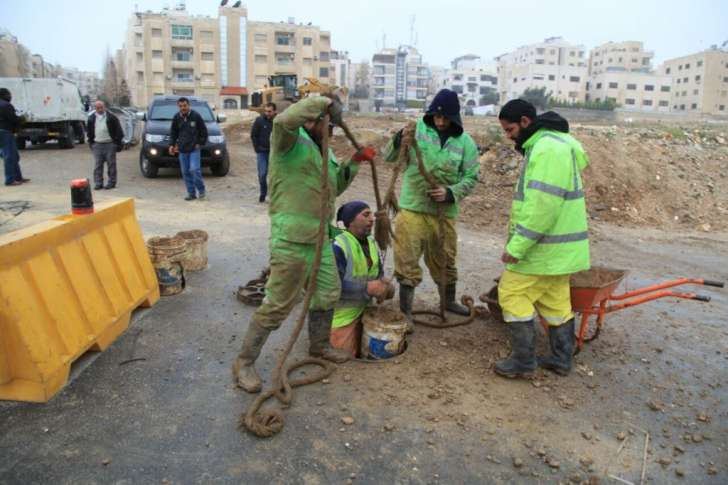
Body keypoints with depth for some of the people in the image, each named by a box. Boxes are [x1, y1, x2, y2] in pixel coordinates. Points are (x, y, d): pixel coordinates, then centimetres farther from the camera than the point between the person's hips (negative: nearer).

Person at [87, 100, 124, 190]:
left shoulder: (111, 117, 0)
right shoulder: (91, 119, 10)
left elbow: (118, 130, 0)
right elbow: (89, 132, 19)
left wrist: (118, 143, -4)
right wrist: (91, 142, 12)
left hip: (110, 144, -3)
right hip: (97, 145, 3)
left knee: (111, 164, 1)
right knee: (97, 165, 1)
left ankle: (111, 182, 8)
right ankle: (98, 183, 5)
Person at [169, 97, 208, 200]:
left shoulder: (196, 116, -6)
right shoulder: (176, 117, 5)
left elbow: (204, 131, 0)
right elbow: (173, 133, 15)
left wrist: (200, 143, -4)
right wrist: (172, 144, 5)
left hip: (194, 149, -4)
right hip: (182, 149, 4)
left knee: (194, 169, -15)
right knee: (185, 172, 5)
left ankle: (201, 190, 5)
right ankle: (191, 193, 14)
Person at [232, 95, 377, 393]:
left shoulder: (323, 151, 18)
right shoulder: (291, 141, -11)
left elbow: (334, 187, 25)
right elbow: (284, 120, -35)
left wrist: (354, 163, 13)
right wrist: (325, 101, -27)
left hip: (319, 237, 10)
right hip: (292, 239, -9)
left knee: (328, 293, 21)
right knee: (278, 306, -3)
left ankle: (319, 346, 43)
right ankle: (244, 363, 13)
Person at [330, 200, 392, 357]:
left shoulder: (371, 243, 6)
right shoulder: (338, 246, -21)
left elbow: (378, 273, 16)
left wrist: (382, 285, -8)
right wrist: (367, 288, -30)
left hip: (364, 310, 8)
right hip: (343, 315, -8)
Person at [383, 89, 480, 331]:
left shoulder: (465, 142, -2)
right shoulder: (417, 129, -5)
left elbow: (471, 177, 1)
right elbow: (389, 158, -5)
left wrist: (451, 192, -16)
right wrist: (399, 141, -26)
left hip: (444, 211, 2)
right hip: (412, 207, -1)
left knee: (445, 259, 18)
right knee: (407, 260, 0)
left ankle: (449, 300, 40)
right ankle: (405, 311, 13)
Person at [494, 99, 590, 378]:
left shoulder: (548, 149, -19)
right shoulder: (551, 144, 16)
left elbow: (543, 204, -28)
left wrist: (517, 246, -25)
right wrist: (520, 242, 18)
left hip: (546, 248, -10)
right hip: (560, 246, 10)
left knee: (513, 295, -2)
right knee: (556, 301, 16)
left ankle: (523, 360, 6)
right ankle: (561, 359, 26)